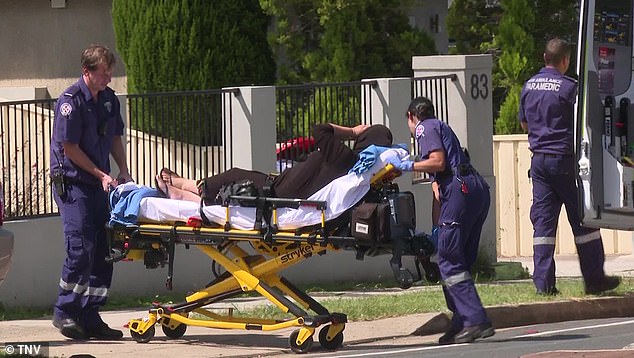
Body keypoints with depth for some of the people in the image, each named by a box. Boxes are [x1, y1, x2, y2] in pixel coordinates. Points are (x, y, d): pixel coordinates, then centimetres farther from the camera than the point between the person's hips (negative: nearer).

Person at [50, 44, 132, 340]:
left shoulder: (109, 99, 10)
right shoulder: (71, 101, -14)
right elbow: (69, 148, -14)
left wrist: (123, 171, 6)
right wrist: (101, 175, -13)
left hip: (100, 184, 8)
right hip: (72, 182, -8)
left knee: (103, 251, 4)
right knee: (81, 248, -15)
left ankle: (90, 317, 9)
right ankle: (65, 312, -3)